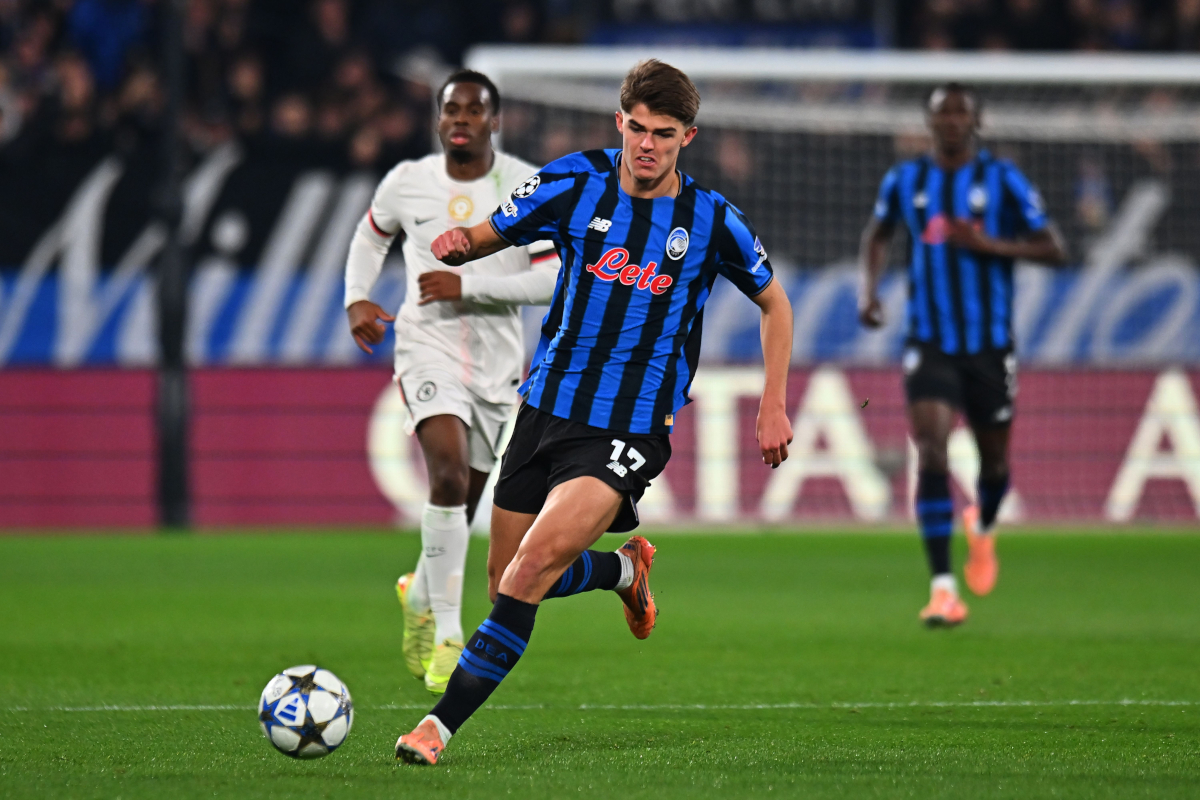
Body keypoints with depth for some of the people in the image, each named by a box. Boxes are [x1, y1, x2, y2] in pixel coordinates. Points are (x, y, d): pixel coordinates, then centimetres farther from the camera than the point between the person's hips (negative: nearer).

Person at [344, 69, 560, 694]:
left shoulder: (528, 188, -4)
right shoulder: (407, 183, 1)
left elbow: (553, 280, -9)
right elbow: (371, 237, 21)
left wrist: (468, 286, -19)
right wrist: (357, 298, 4)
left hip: (498, 359, 2)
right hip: (428, 345, -2)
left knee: (462, 505, 11)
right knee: (449, 476, -25)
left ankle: (419, 593, 44)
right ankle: (448, 636, -21)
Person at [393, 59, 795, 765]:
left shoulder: (713, 221, -3)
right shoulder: (577, 184, -1)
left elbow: (775, 302, 12)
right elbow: (489, 236, 8)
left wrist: (774, 407, 5)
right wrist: (458, 243, -17)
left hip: (630, 433, -4)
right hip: (547, 410, 4)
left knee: (534, 565, -22)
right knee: (507, 584, 11)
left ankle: (444, 722, -16)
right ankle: (625, 569, 40)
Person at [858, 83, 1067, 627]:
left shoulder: (1003, 181, -4)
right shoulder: (904, 182, 4)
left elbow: (1054, 250, -5)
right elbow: (877, 235, 23)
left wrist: (988, 244, -18)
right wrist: (868, 290, 6)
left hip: (990, 346, 0)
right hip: (930, 346, 0)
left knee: (993, 462, 12)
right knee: (931, 454, -18)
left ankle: (983, 530, 49)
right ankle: (942, 588, -20)